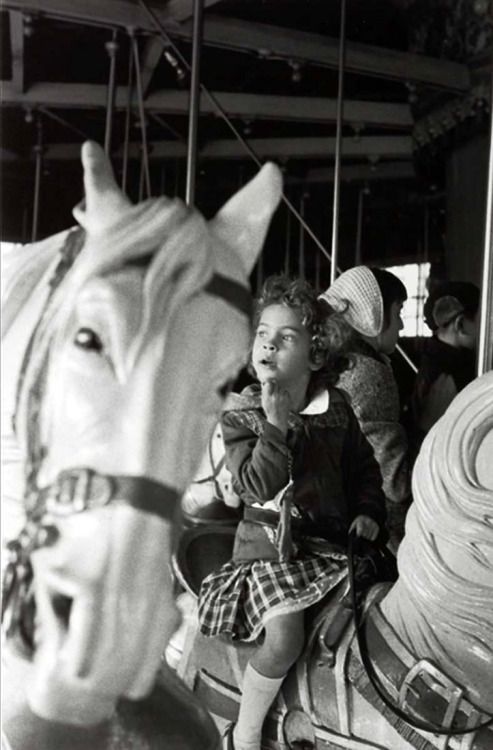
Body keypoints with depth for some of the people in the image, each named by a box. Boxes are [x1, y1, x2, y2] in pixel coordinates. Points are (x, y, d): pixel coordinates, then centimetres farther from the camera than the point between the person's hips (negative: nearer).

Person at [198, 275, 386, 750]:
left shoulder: (337, 409, 6)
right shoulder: (240, 416, -5)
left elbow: (364, 467, 19)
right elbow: (259, 486, -18)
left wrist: (368, 513, 4)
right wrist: (276, 425, -26)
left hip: (334, 538, 5)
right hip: (271, 542, -4)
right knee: (284, 639, -24)